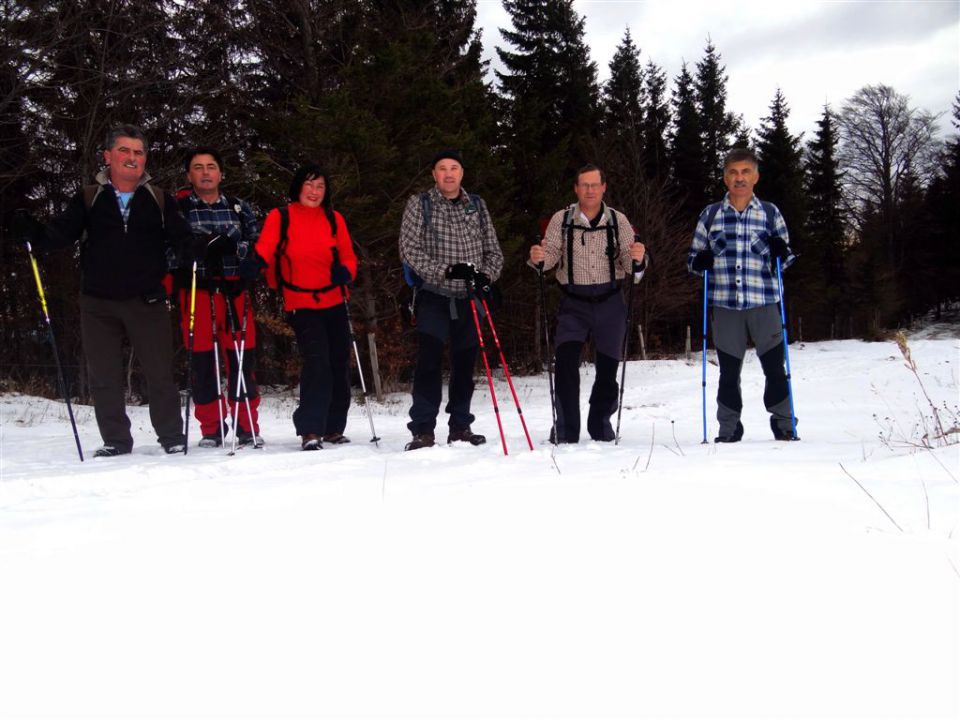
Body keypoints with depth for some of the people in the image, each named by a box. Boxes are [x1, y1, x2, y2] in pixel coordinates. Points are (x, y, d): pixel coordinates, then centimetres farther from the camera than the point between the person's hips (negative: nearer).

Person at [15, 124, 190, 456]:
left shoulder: (160, 200, 8)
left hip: (148, 301, -1)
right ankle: (116, 440, 17)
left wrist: (173, 261, -15)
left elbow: (181, 239, 7)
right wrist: (31, 232, -22)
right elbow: (60, 234, -3)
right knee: (103, 376, 6)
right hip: (98, 303, 1)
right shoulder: (88, 198, 7)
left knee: (160, 373, 0)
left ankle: (172, 437, 12)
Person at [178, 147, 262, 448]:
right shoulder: (178, 208, 8)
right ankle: (211, 429, 8)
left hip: (234, 290, 2)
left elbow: (257, 245, 10)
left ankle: (247, 427, 7)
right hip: (196, 290, -1)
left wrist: (234, 247, -10)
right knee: (202, 359, -2)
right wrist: (198, 247, -18)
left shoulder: (239, 208, 16)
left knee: (242, 356, -2)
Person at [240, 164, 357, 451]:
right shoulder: (279, 217, 2)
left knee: (339, 364, 9)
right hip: (301, 304, -4)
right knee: (317, 361, -19)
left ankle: (333, 427, 24)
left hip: (334, 303, 4)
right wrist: (254, 262, -35)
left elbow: (348, 255, 11)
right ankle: (310, 430, -14)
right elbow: (265, 247, -12)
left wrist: (345, 271, -12)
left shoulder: (334, 219, 11)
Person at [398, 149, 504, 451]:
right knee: (429, 363, -10)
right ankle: (423, 431, -6)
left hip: (469, 298, 4)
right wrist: (446, 270, -18)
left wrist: (486, 274, -8)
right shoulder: (419, 204, 1)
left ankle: (460, 426, 19)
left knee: (465, 363, 8)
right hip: (434, 297, -3)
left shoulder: (477, 206, 11)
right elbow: (409, 250, -7)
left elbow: (493, 250, 13)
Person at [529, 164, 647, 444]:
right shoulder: (561, 219, 0)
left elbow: (631, 268, -2)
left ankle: (601, 425, 27)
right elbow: (552, 253, -6)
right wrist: (539, 258, -28)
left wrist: (638, 260, -24)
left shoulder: (618, 221, 1)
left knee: (608, 367, 7)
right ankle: (566, 430, -5)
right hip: (574, 303, -1)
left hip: (610, 303, 1)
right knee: (565, 361, -15)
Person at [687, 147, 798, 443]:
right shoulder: (710, 215, 8)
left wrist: (780, 253, -8)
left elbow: (784, 261, 15)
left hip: (764, 304, 0)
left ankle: (784, 425, 19)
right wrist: (701, 262, -8)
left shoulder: (771, 213, 7)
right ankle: (728, 429, 19)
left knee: (775, 368, 1)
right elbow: (694, 258, 14)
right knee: (729, 373, 7)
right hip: (724, 305, 1)